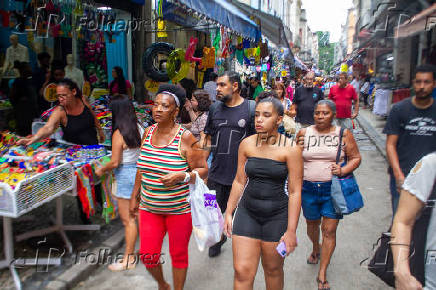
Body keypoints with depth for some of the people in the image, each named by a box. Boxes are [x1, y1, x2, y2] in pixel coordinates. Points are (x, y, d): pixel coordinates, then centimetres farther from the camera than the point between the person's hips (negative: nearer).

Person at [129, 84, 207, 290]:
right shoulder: (148, 132, 2)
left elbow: (203, 170, -9)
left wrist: (182, 176, -27)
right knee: (147, 256, 9)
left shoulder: (185, 137, -13)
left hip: (180, 208, -4)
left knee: (178, 255, 11)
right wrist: (135, 197, 16)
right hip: (149, 207, 4)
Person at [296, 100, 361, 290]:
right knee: (312, 224, 18)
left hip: (333, 189, -2)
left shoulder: (343, 134, 0)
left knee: (329, 230, -1)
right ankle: (315, 249, 52)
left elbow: (356, 157, 4)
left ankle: (322, 274, 14)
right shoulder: (303, 133, 4)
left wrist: (343, 170, -14)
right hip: (309, 188, 2)